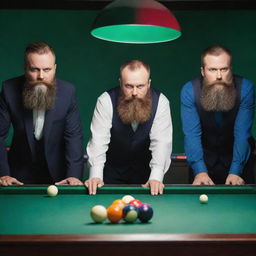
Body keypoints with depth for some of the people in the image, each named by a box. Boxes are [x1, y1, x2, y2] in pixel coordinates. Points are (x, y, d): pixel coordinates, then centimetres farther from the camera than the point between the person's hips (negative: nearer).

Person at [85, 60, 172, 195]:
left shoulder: (160, 102, -15)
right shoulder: (106, 100, -17)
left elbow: (161, 142, -21)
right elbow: (99, 140, -22)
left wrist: (156, 177, -35)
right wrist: (95, 175, -35)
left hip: (145, 173, 1)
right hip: (112, 173, -1)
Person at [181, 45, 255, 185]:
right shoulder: (189, 91, -20)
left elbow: (242, 133, -23)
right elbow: (192, 134, -24)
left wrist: (235, 171, -34)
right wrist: (200, 170, -37)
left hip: (238, 154, 0)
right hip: (204, 155, 0)